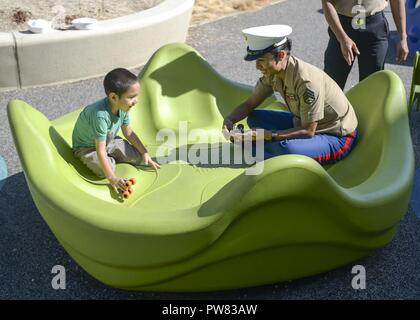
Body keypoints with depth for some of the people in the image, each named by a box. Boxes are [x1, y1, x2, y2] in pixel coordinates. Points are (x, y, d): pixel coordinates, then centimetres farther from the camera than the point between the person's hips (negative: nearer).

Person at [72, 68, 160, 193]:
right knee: (104, 171, -30)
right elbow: (100, 150, -38)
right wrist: (111, 178, -39)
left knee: (137, 157, -4)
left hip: (109, 141, 7)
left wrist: (145, 153, -2)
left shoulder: (122, 107, -17)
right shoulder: (101, 115, -42)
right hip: (87, 147, -6)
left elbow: (128, 133, 1)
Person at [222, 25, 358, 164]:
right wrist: (229, 121, -15)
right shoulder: (273, 73, -7)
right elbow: (249, 104, 5)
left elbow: (308, 131, -26)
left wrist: (265, 135, -31)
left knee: (286, 148, -35)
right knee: (255, 118, -2)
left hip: (337, 137, -8)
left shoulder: (307, 81, -31)